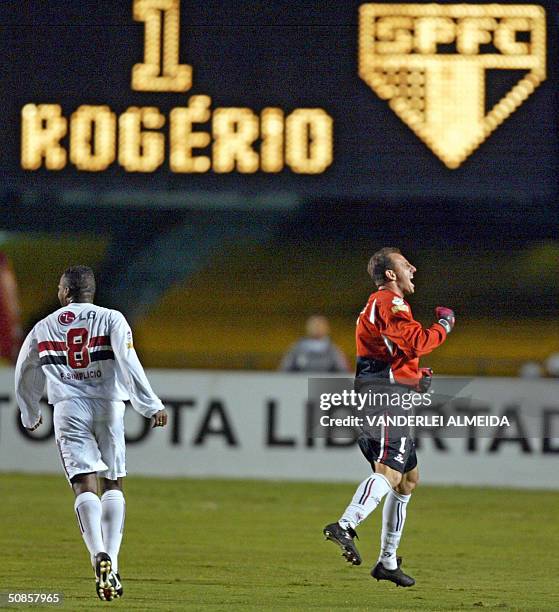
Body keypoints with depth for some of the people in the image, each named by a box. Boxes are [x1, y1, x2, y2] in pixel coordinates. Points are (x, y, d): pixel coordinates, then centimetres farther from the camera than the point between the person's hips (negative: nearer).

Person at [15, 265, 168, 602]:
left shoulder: (43, 327, 12)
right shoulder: (111, 320, 4)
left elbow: (25, 375, 23)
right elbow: (128, 363, -11)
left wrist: (31, 414, 40)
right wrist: (152, 405, -11)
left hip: (68, 409, 0)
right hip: (108, 406, 0)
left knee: (85, 484, -7)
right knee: (114, 485, 11)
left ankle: (100, 556, -29)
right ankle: (112, 564, 0)